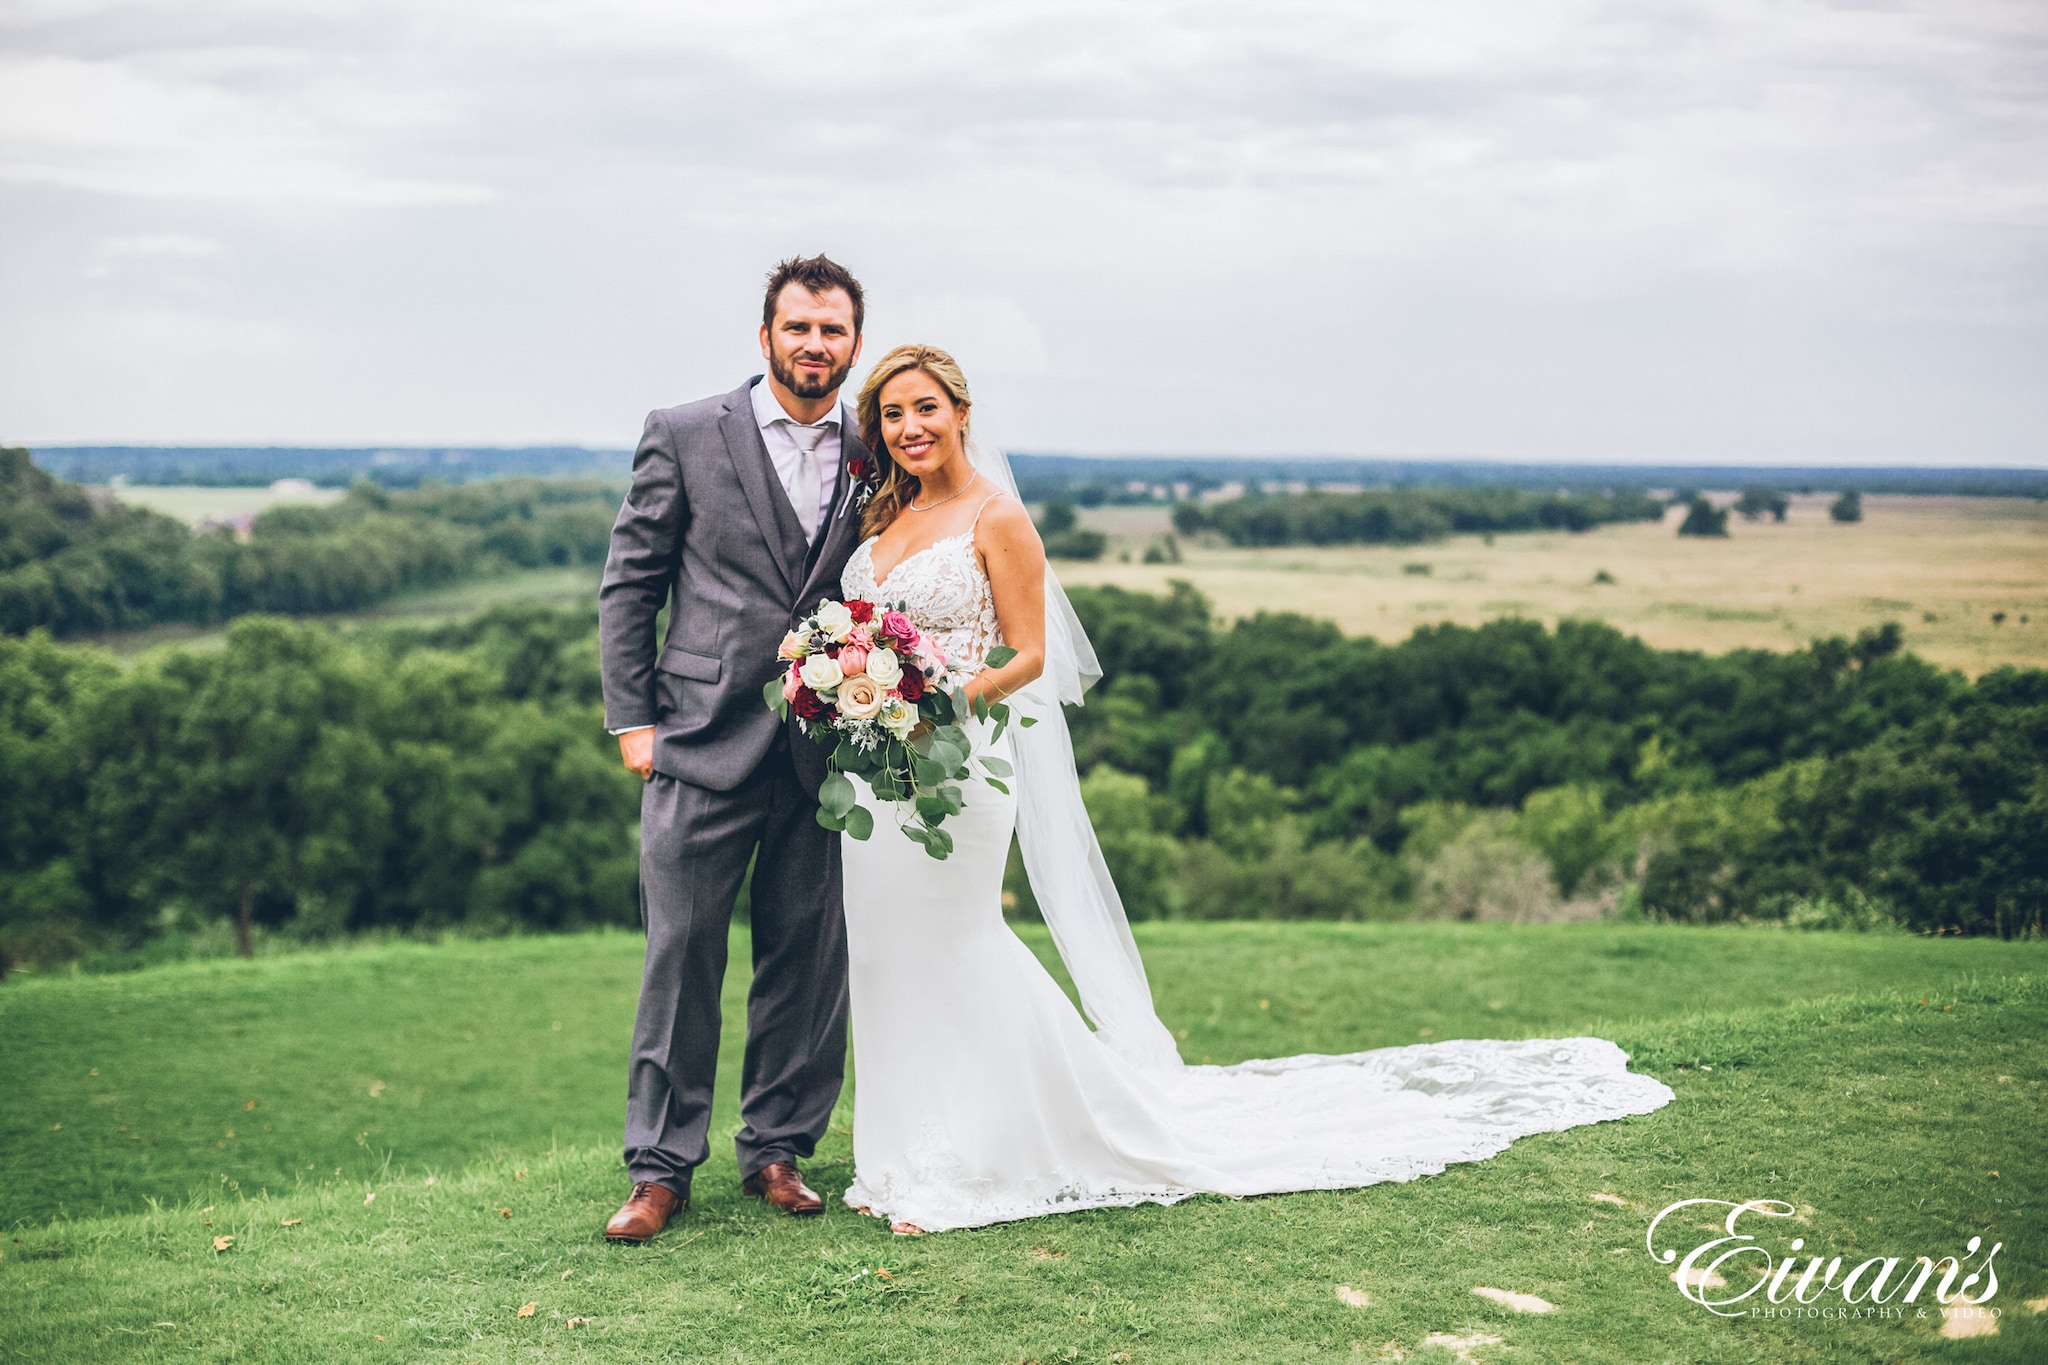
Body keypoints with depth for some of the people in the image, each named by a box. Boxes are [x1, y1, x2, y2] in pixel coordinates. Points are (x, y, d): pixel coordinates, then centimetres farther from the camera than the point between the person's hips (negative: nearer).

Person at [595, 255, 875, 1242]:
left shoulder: (874, 459, 9)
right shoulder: (685, 436, 2)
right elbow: (628, 585, 3)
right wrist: (631, 718, -3)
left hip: (827, 752, 3)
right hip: (705, 744, -3)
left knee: (807, 958, 7)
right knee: (682, 955, -1)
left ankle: (778, 1149, 21)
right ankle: (660, 1167, 9)